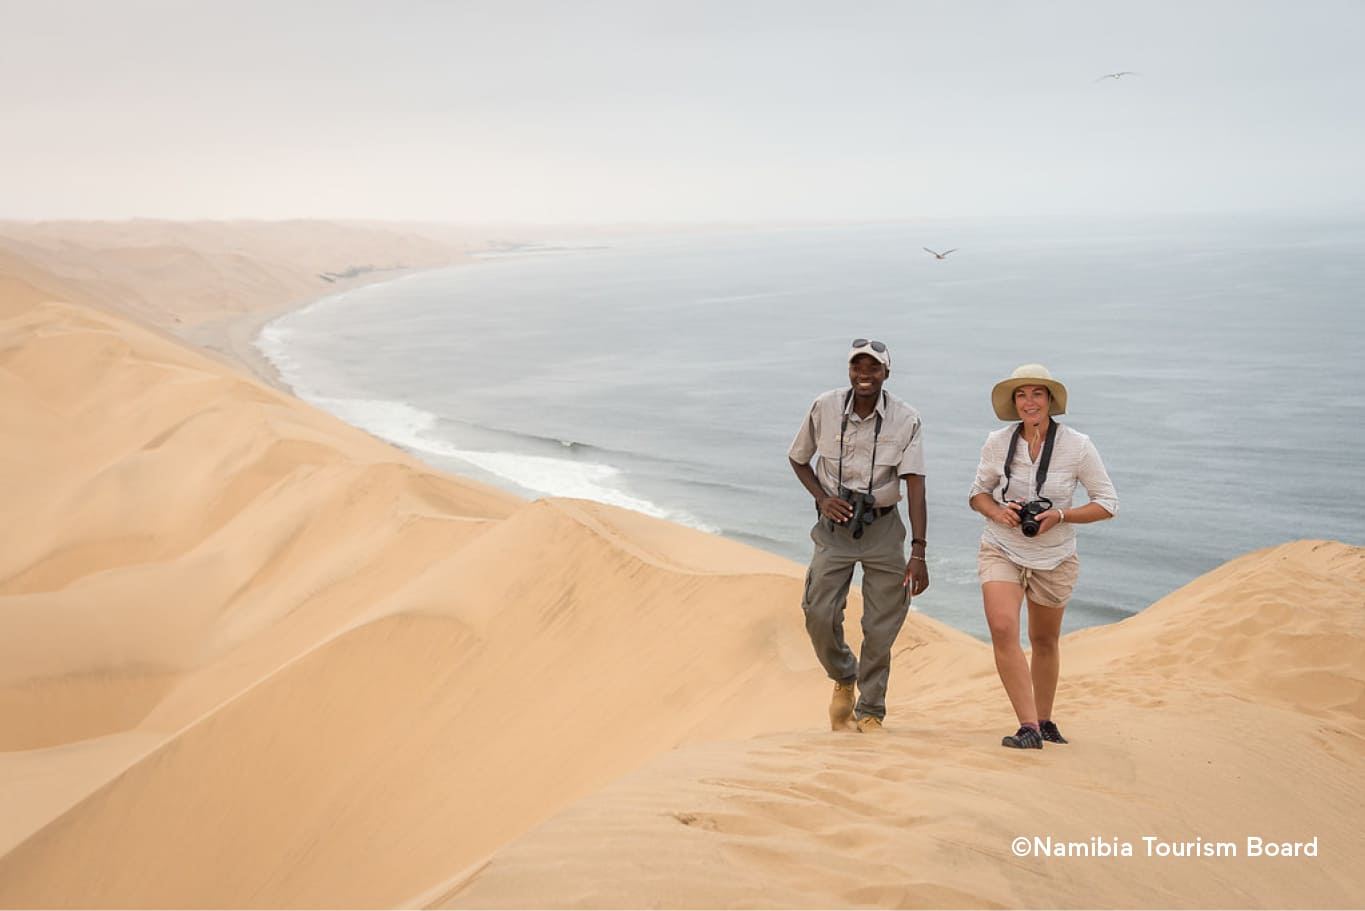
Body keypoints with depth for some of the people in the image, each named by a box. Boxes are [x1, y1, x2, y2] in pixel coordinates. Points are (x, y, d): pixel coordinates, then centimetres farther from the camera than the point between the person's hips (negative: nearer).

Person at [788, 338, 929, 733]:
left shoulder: (906, 420, -12)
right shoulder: (824, 408, -7)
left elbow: (915, 487, -17)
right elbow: (797, 458, 9)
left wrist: (918, 553, -24)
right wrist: (822, 498, -8)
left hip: (883, 529, -1)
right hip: (835, 526, 1)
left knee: (880, 630, 2)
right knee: (820, 615, -8)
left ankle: (870, 712, 21)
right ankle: (844, 680, 24)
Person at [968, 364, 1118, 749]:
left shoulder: (1077, 446, -13)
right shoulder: (998, 443, -8)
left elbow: (1108, 503, -7)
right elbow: (977, 493, 6)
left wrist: (1060, 516, -22)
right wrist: (996, 511, -16)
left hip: (1054, 558, 0)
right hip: (1001, 550, 0)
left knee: (1044, 642, 16)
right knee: (1003, 630, -21)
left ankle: (1044, 720, 38)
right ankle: (1029, 727, -19)